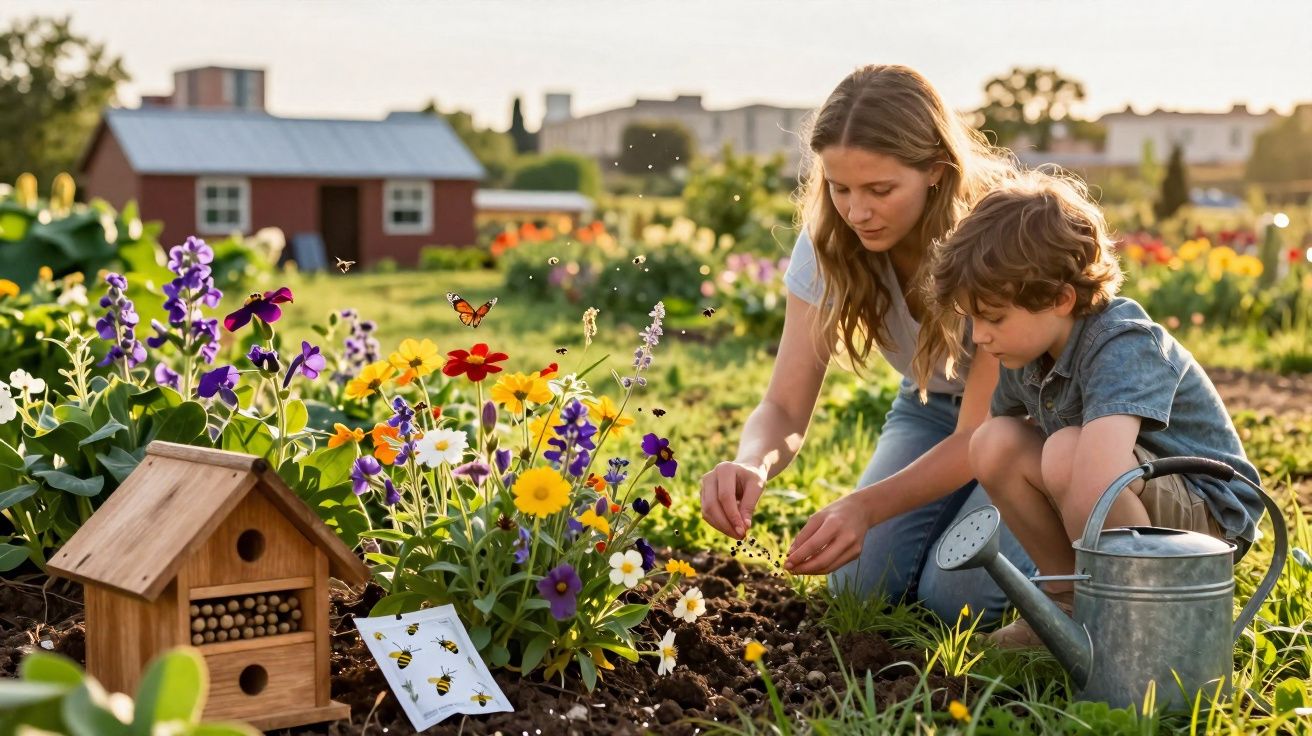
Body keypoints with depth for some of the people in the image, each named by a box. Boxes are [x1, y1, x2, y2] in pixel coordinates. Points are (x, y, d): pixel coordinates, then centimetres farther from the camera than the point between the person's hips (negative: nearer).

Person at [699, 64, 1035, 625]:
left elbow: (978, 439, -31)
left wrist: (867, 506, -48)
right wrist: (751, 463, -46)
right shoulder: (830, 242, -20)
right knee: (862, 583, -14)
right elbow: (785, 406, -21)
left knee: (957, 594, -21)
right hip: (931, 406, 4)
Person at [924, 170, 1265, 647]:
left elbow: (1099, 483, -42)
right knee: (994, 442, -12)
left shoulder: (1123, 346, -29)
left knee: (1068, 449, -33)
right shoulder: (1026, 354, -4)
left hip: (1209, 516, -7)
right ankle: (1073, 600, 0)